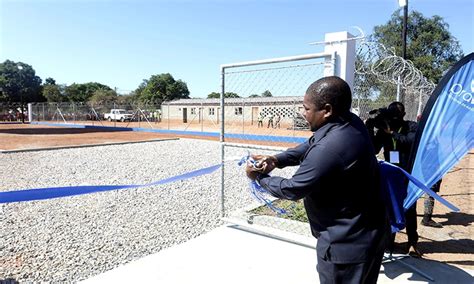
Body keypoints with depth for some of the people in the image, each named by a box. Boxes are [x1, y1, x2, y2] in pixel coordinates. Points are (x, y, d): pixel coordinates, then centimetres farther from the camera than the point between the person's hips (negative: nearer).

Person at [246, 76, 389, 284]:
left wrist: (259, 177, -5)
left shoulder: (329, 149, -35)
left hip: (346, 244, -9)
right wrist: (277, 160, -6)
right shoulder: (352, 122, -6)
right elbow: (311, 146, 7)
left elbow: (292, 190, -22)